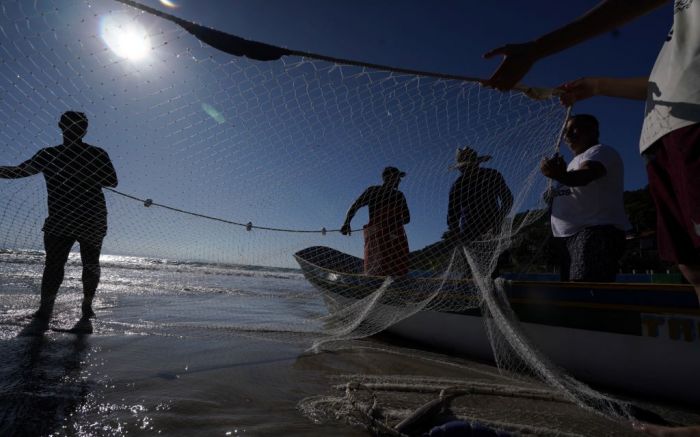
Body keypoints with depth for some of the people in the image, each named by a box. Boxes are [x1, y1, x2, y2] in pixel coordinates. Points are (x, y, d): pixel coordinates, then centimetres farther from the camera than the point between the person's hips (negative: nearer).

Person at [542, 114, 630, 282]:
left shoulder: (601, 151, -2)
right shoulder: (575, 162, 28)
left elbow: (583, 176, -26)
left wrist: (559, 175, -45)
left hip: (597, 232, -10)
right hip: (570, 235, 10)